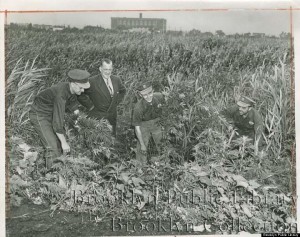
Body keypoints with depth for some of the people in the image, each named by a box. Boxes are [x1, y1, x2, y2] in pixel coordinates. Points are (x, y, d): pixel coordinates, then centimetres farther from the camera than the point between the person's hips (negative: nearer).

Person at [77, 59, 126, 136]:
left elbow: (123, 91, 24)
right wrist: (90, 106, -11)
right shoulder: (92, 81, -13)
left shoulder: (116, 80, 5)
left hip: (112, 118, 5)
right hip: (96, 118, -5)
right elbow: (80, 94, -12)